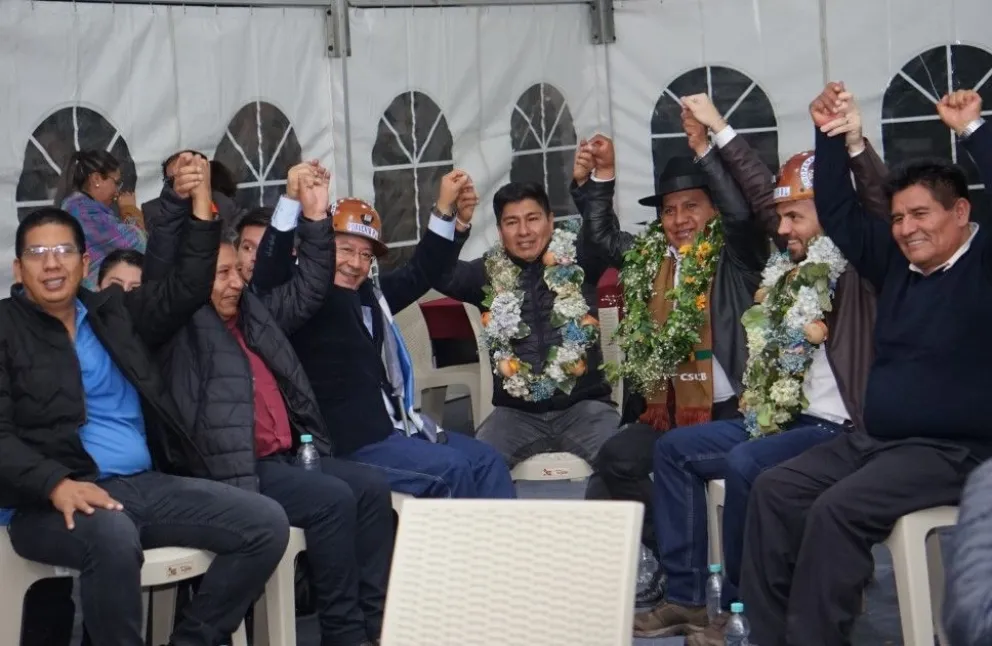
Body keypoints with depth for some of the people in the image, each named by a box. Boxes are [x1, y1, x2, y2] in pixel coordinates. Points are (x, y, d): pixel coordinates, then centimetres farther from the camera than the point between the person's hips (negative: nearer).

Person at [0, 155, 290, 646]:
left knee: (267, 523, -10)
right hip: (54, 501, -6)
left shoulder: (113, 311, 19)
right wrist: (56, 484, -25)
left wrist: (199, 205, 7)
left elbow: (186, 291, 17)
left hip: (145, 485, 6)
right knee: (113, 537, -40)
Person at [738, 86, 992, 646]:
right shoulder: (897, 264, 13)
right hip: (877, 440, 8)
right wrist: (832, 138, 7)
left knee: (838, 509, -29)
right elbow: (838, 213, 18)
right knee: (773, 491, -8)